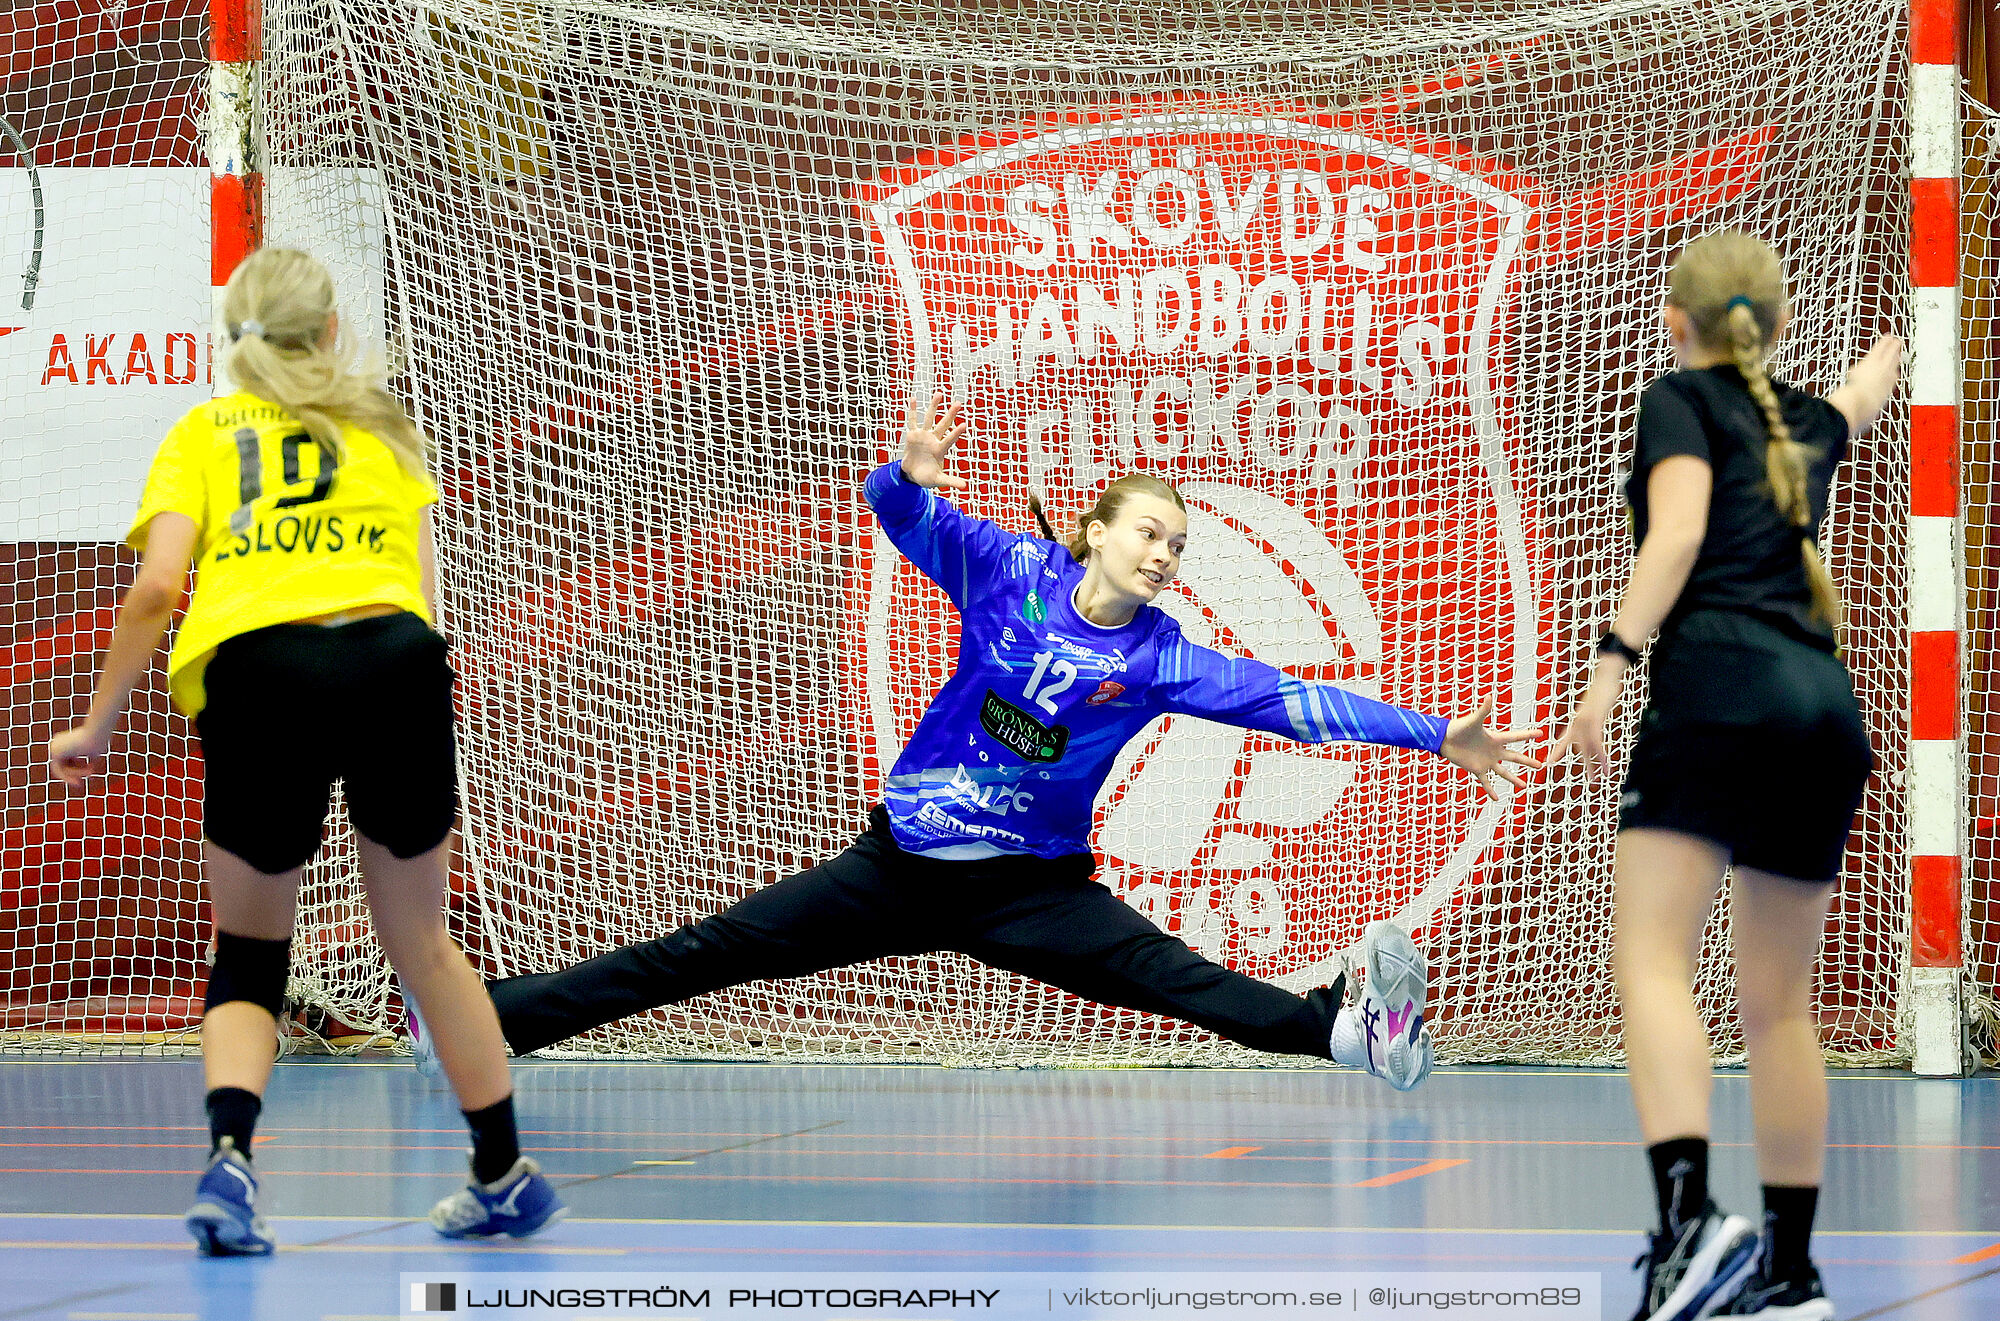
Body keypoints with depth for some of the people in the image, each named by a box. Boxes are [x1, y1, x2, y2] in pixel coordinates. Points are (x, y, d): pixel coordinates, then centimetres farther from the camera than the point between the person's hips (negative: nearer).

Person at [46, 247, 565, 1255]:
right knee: (419, 940, 20)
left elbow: (157, 587, 4)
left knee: (249, 954, 14)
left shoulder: (200, 434, 18)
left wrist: (96, 727, 12)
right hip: (393, 659, 1)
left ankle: (229, 1159, -12)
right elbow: (420, 591, 15)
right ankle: (506, 1177, 27)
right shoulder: (380, 426, 24)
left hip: (256, 670, -1)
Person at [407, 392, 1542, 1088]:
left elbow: (1288, 701, -10)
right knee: (703, 956, 0)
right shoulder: (1010, 573, -6)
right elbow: (906, 513, -18)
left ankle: (1352, 1030, -42)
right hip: (902, 868, 0)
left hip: (1030, 892, 0)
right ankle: (491, 1017, 5)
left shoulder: (1162, 659, -5)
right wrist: (912, 474, -44)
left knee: (1175, 978, -23)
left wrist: (1436, 737, -18)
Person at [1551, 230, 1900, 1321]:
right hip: (1825, 701, 6)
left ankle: (1691, 1219, -36)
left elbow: (1680, 527, -10)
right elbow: (1862, 394, 51)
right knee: (1778, 1003, 12)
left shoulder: (1681, 399, 8)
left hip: (1719, 675, -6)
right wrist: (1888, 354, 73)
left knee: (1651, 957, -16)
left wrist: (1612, 664, -14)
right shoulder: (1809, 424, 26)